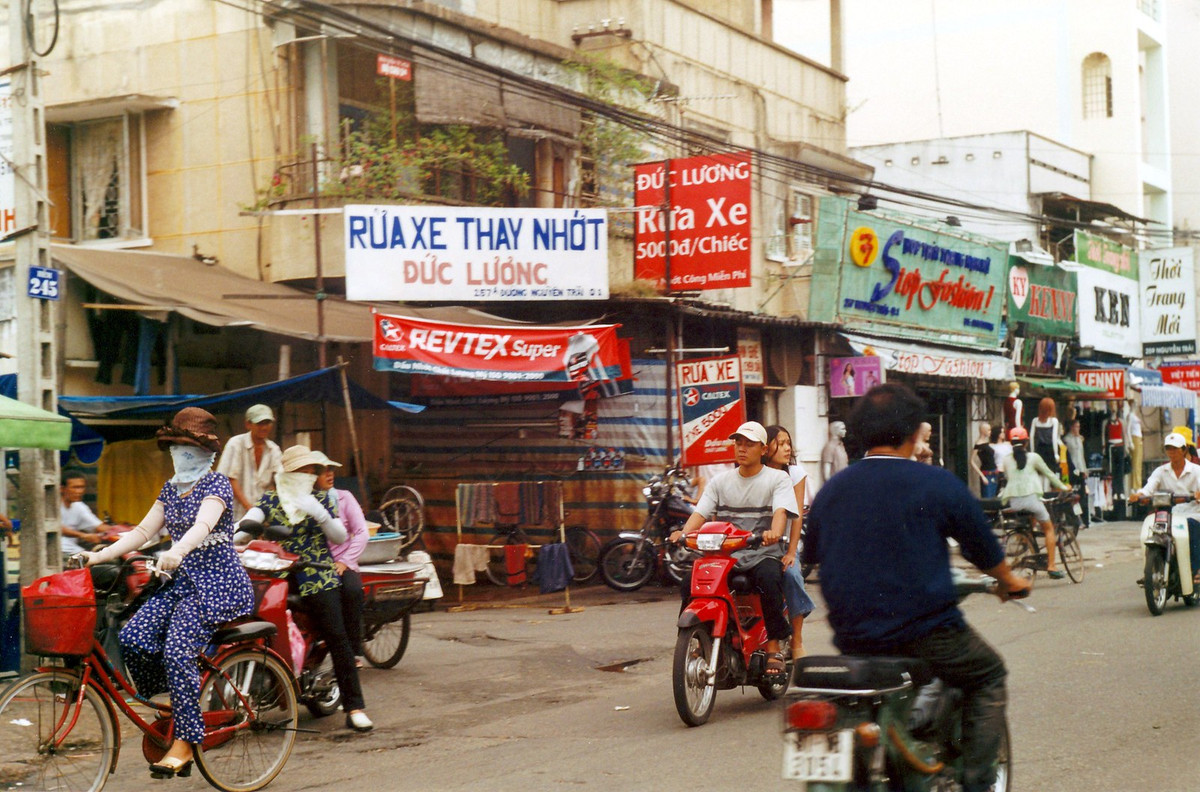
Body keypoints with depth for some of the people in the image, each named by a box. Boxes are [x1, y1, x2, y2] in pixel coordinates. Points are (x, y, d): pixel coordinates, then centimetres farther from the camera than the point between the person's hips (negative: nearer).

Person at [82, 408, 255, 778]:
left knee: (177, 650, -25)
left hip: (217, 584, -7)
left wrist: (176, 552, -46)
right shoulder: (171, 488, 15)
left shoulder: (216, 484, -7)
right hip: (181, 581, 7)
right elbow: (143, 531, 12)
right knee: (132, 638, -15)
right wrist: (97, 556, 0)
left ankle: (185, 742, -18)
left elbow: (203, 525, -26)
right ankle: (173, 711, 4)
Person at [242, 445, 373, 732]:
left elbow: (340, 537, 5)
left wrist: (320, 514, -11)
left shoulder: (322, 499, 11)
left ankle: (354, 708, -11)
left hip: (318, 578, -1)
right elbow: (249, 521, -4)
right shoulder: (270, 499, 12)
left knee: (337, 639, -11)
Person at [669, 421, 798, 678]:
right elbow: (701, 512, 4)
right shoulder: (721, 481, 16)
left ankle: (773, 649, -25)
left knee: (769, 579, -37)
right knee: (690, 583, -23)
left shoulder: (777, 479, 5)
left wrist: (774, 532, -37)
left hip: (763, 554, -3)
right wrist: (683, 533, -18)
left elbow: (781, 510, -14)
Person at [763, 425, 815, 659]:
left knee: (791, 574, -27)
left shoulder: (795, 473, 1)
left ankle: (797, 641, -15)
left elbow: (797, 515, -5)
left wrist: (791, 552, -14)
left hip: (785, 541, 0)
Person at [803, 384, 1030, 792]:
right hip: (924, 633, -5)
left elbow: (811, 556, 16)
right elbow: (983, 548, 4)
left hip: (852, 637, 5)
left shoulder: (829, 491, 4)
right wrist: (1009, 582, 26)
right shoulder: (937, 484, -8)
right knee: (988, 674, 22)